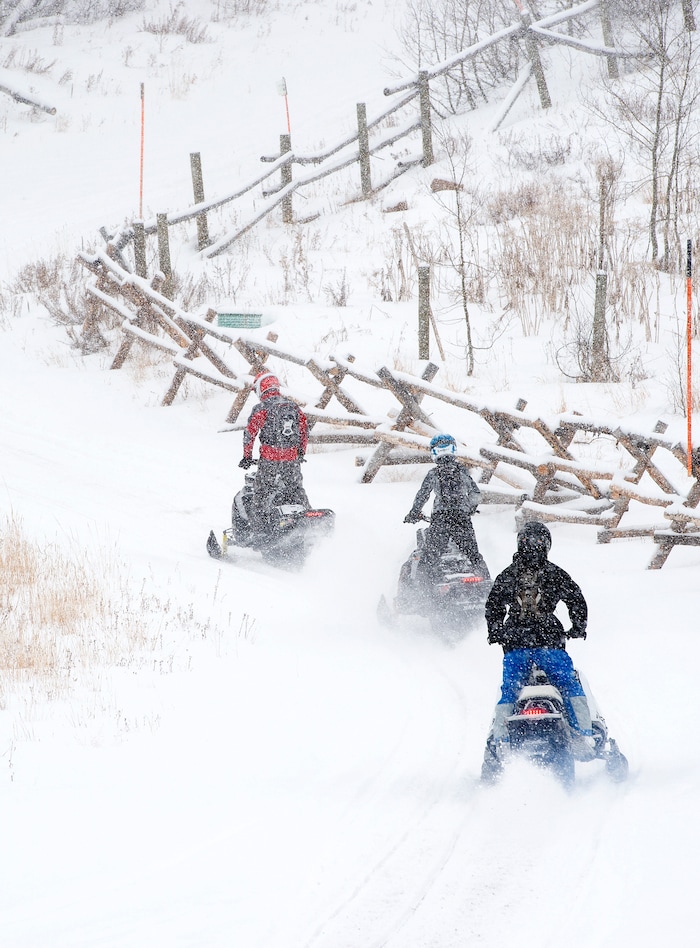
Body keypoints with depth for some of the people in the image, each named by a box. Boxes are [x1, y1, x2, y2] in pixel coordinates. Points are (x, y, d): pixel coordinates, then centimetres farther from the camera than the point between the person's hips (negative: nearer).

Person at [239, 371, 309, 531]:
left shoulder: (262, 408, -7)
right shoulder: (293, 406, 9)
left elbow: (250, 432, -8)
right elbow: (305, 431, 15)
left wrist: (247, 456, 2)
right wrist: (301, 453, 26)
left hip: (269, 459, -5)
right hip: (292, 460, 5)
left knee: (262, 496, 1)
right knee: (296, 493, 17)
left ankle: (260, 532, -5)